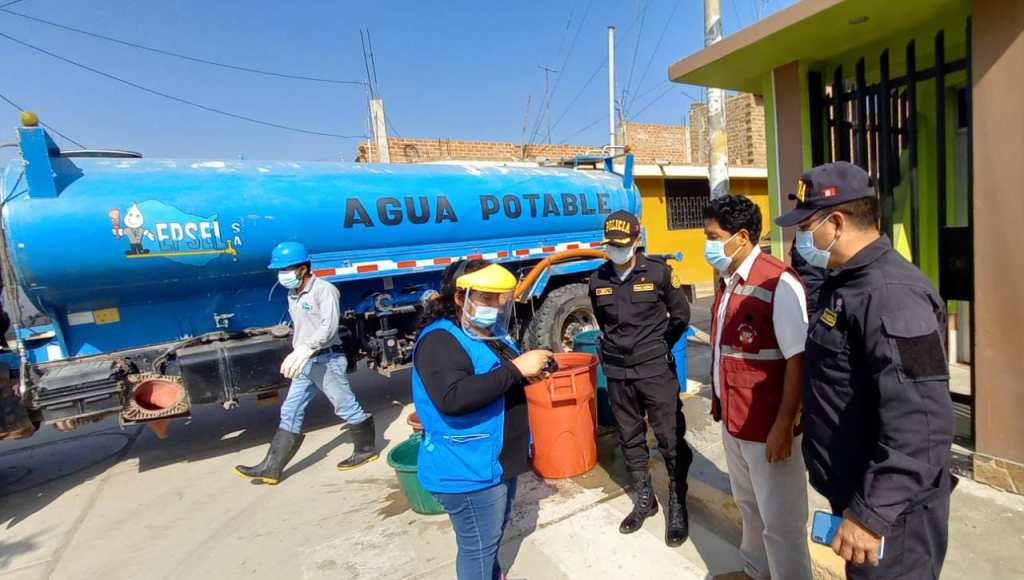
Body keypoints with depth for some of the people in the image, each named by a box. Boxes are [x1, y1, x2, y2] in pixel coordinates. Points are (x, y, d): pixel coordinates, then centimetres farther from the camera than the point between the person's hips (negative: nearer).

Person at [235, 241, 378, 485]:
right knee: (290, 413, 9)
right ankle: (270, 468, 14)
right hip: (306, 363, 9)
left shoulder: (324, 290, -14)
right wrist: (298, 355, 21)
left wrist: (304, 349, -39)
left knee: (346, 407, 2)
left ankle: (366, 449, 20)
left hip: (327, 359, -9)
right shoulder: (293, 295, 13)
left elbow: (329, 327, -27)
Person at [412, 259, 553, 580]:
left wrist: (532, 368, -1)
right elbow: (452, 398, -37)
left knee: (495, 533, 28)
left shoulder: (490, 331, 7)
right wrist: (515, 368, -35)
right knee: (478, 545, 9)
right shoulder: (439, 340, -23)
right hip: (468, 470, -10)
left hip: (499, 461, 10)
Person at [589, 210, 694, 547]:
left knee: (671, 438, 4)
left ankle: (677, 504, 23)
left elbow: (681, 315, 4)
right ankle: (644, 498, 33)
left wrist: (659, 347, 9)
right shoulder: (598, 280, 1)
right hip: (617, 372, 4)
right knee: (630, 439, 14)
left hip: (655, 369, -3)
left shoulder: (659, 272, -8)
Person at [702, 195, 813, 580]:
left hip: (767, 427, -8)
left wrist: (783, 426, -19)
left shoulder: (779, 283, -20)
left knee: (780, 522, 10)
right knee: (749, 507, 26)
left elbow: (797, 360, -20)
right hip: (732, 421, 8)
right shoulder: (727, 281, 6)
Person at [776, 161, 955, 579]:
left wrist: (870, 512, -30)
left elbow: (918, 428, -32)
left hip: (889, 508, -9)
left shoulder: (890, 295, -27)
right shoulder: (845, 282, 6)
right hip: (853, 489, 9)